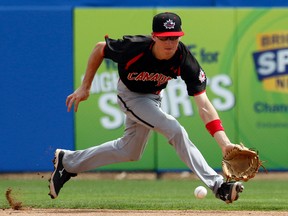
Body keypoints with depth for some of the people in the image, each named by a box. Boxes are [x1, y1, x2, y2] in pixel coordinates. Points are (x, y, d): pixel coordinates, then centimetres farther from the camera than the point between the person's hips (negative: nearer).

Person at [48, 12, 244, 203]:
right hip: (130, 95, -5)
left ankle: (68, 162, 36)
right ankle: (217, 185, -20)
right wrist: (85, 87, -12)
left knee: (130, 152, 20)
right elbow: (100, 48, -16)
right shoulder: (134, 48, -37)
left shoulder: (185, 60, -32)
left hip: (153, 97, 5)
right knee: (175, 130, -24)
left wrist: (224, 143, -48)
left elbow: (204, 105, -37)